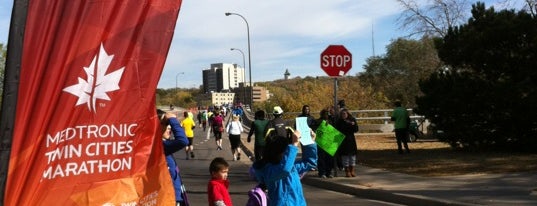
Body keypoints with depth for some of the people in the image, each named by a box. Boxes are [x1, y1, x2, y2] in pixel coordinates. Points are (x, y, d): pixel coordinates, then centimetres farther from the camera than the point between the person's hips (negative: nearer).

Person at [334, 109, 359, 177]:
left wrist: (354, 125, -17)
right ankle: (347, 171, 9)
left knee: (352, 154, 5)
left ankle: (352, 171, 17)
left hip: (351, 140, 2)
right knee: (345, 155, 0)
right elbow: (337, 131, 0)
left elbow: (356, 130, -1)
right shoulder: (339, 122, -3)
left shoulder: (352, 120, 0)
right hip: (343, 140, -2)